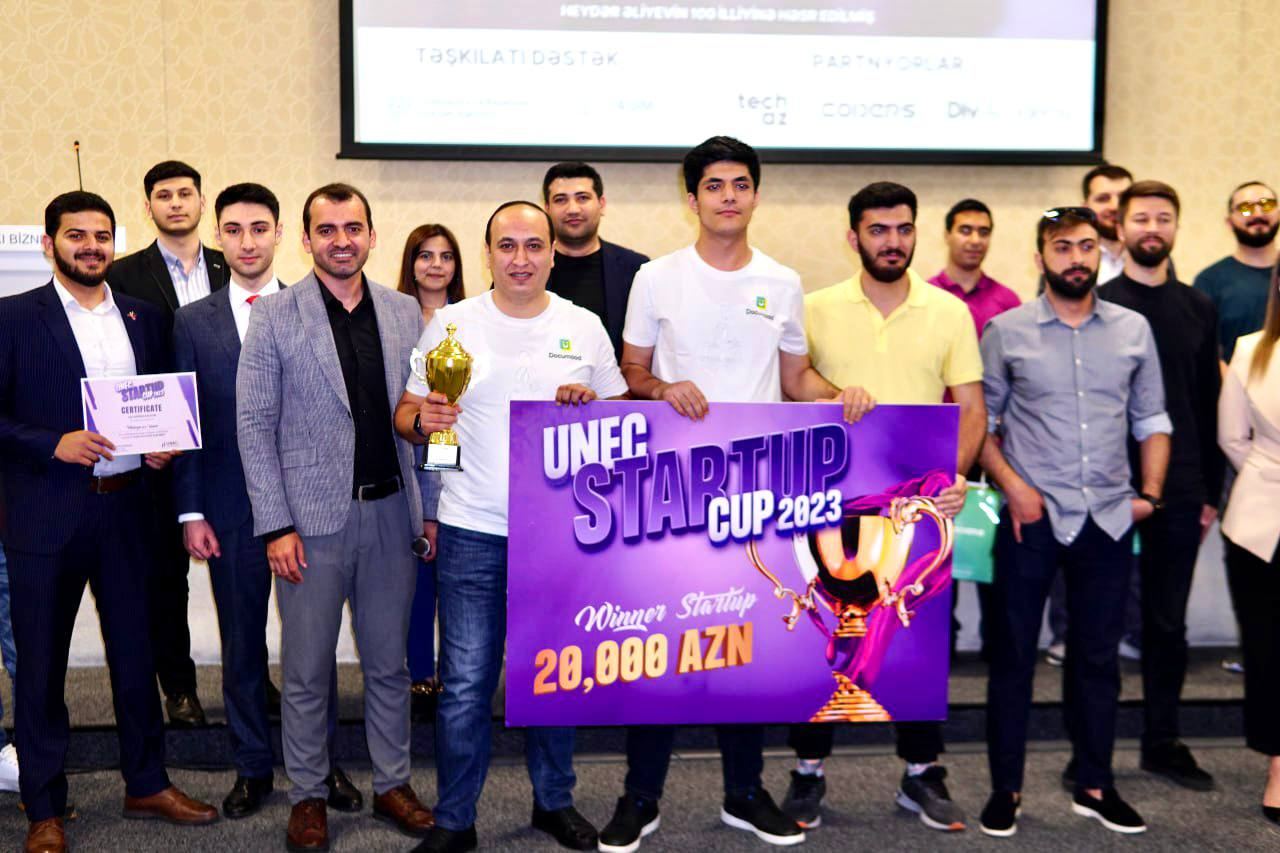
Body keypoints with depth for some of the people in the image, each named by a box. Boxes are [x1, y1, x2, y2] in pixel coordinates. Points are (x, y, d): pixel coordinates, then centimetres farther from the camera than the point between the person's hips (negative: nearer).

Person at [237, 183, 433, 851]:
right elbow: (254, 424, -5)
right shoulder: (274, 315, -3)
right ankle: (307, 796, 24)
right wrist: (275, 525, -10)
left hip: (391, 513, 3)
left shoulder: (405, 313, 6)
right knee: (307, 671, 8)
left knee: (390, 663, 13)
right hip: (313, 518, -3)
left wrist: (432, 508, 5)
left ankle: (391, 784, 28)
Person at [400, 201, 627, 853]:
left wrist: (592, 405, -12)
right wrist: (424, 421, -18)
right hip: (472, 533, -1)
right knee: (465, 684, 1)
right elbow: (406, 416, 4)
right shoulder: (450, 324, 0)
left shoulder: (584, 327, 4)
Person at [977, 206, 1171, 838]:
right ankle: (1005, 787, 16)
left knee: (1098, 655, 11)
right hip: (1032, 517, -2)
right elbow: (978, 419, 1)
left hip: (1109, 519, 3)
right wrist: (1012, 485, -10)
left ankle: (1094, 785, 25)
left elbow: (1151, 420, 11)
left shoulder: (1134, 330, 7)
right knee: (1013, 653, 4)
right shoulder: (1006, 331, -1)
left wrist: (1150, 492, 1)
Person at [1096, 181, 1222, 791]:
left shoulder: (1198, 309, 9)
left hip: (1178, 490, 3)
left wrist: (1209, 492, 6)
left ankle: (1163, 741, 24)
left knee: (1168, 622, 11)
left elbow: (1209, 406, 9)